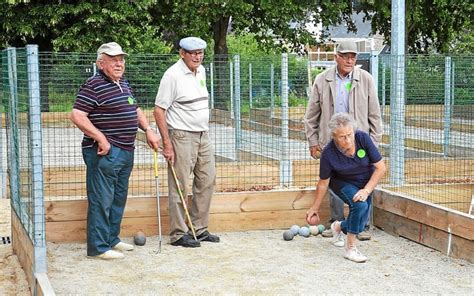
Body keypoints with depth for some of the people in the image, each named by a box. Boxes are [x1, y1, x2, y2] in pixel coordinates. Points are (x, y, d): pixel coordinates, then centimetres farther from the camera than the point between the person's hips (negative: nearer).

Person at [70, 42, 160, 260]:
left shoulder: (124, 85, 16)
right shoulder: (93, 86, -12)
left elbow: (136, 110, 29)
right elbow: (77, 116, -20)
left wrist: (148, 130, 14)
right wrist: (100, 138, -21)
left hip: (126, 151, 9)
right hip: (105, 152, -9)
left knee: (118, 198, 17)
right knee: (101, 200, -5)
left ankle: (112, 239, 29)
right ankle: (98, 247, 2)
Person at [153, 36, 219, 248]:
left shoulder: (201, 71, 11)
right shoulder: (173, 75, -13)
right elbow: (159, 110, -15)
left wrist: (205, 130, 18)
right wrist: (166, 143, -18)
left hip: (203, 135, 8)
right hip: (182, 136, -8)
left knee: (207, 181, 11)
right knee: (180, 187, -3)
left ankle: (199, 229, 21)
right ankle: (179, 234, 6)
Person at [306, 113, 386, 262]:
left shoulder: (363, 138, -29)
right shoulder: (328, 153, -29)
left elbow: (380, 167, -20)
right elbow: (323, 183, -13)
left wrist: (366, 190, -28)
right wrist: (315, 207, -4)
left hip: (365, 182, 3)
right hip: (342, 183, -3)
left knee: (359, 226, 3)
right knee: (359, 205, -32)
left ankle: (338, 226, 39)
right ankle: (351, 249, -17)